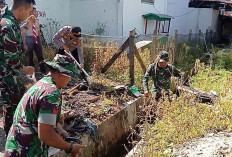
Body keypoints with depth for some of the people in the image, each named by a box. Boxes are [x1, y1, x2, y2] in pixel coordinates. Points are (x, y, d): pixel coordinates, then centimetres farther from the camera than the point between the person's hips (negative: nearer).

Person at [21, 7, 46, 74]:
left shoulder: (37, 21, 6)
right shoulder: (27, 21, -10)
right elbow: (23, 33, -9)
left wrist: (40, 42, 12)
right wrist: (24, 44, -11)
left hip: (36, 39, 5)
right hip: (29, 39, -4)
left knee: (40, 56, 5)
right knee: (30, 57, 10)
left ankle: (43, 71, 15)